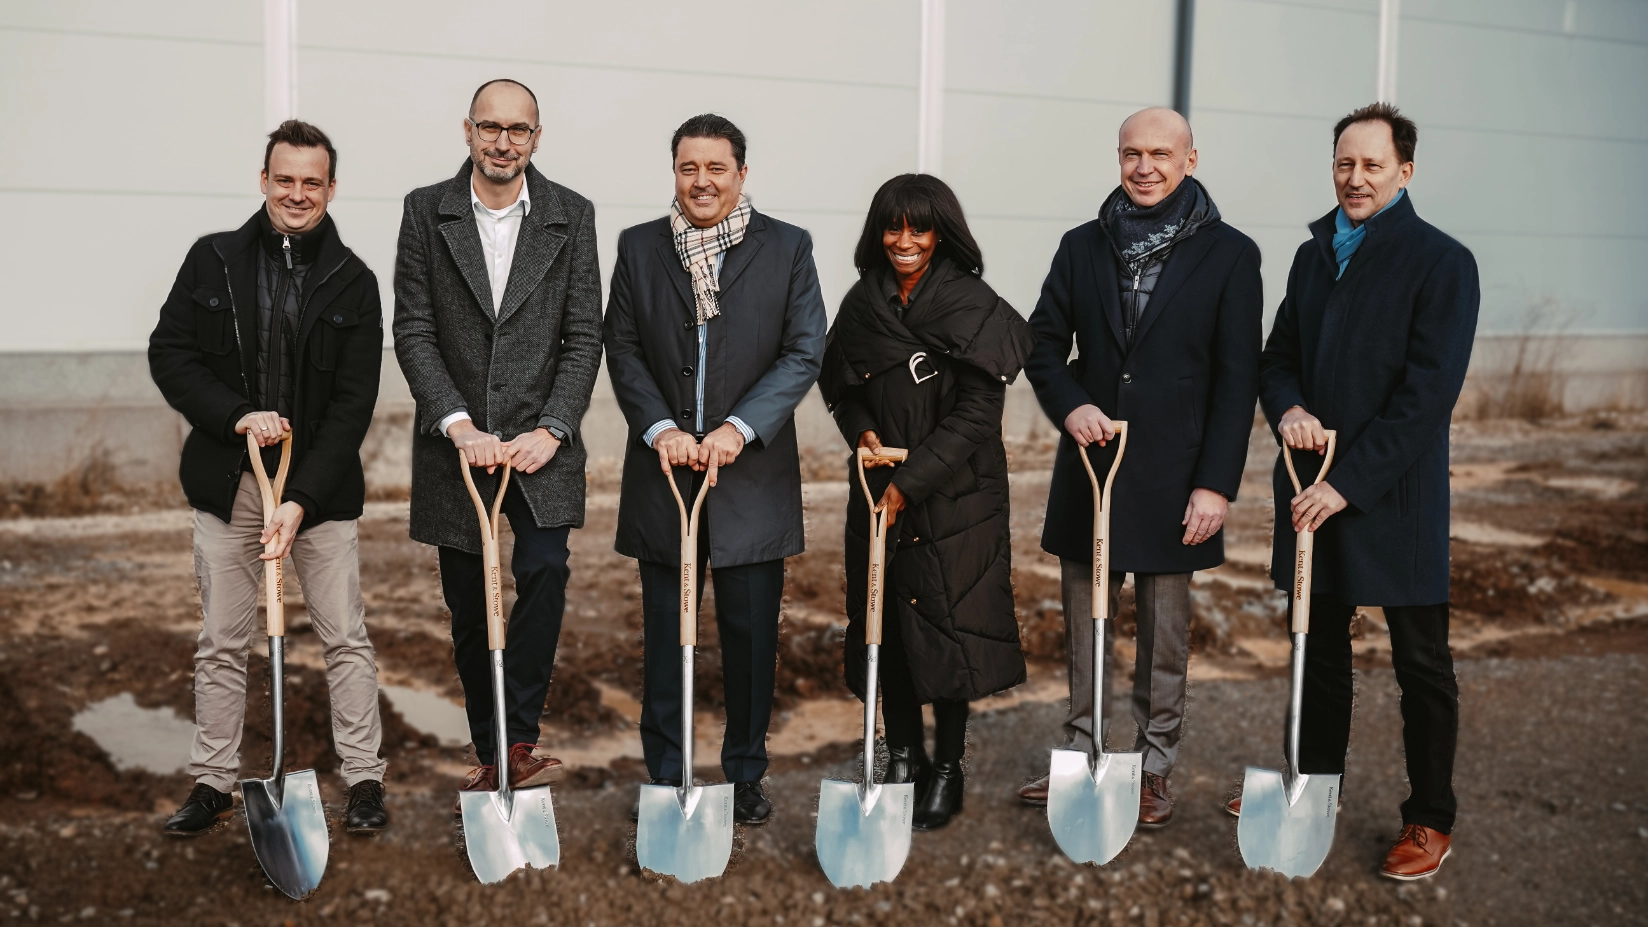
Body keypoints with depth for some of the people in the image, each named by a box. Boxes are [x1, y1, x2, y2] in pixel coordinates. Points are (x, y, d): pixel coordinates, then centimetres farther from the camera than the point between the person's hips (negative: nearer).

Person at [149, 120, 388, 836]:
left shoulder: (353, 282, -2)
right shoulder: (212, 260, 4)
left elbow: (354, 403, -7)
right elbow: (169, 354, 3)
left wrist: (301, 499, -16)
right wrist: (237, 416, -14)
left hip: (321, 485, -1)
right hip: (226, 482, 2)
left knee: (345, 638, 2)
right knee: (221, 642, 9)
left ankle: (364, 780, 14)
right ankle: (212, 782, 21)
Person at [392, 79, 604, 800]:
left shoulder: (571, 215, 2)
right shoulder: (426, 211, 1)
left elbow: (584, 337, -1)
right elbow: (413, 331, -3)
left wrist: (551, 430, -12)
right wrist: (459, 424, -14)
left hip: (541, 441, 0)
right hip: (458, 442, 1)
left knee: (545, 571, -18)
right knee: (468, 605, 7)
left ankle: (519, 743, -6)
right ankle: (490, 754, 21)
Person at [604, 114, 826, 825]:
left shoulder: (787, 247, 1)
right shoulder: (638, 247, 6)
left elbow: (804, 353, -4)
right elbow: (623, 349, 4)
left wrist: (739, 428, -15)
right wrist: (660, 429, -11)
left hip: (752, 472, -1)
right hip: (664, 467, 1)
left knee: (751, 633, 6)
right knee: (665, 636, 8)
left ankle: (746, 774, 22)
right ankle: (665, 778, 19)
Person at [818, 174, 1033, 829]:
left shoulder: (974, 307, -10)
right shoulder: (865, 301, 5)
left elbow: (977, 412, -14)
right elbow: (838, 383, 16)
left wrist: (911, 482, -18)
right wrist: (862, 431, -5)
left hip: (954, 492, -4)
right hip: (879, 487, 5)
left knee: (945, 621, 0)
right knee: (887, 620, 8)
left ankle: (948, 770, 15)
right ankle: (902, 756, 23)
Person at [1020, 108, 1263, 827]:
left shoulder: (1229, 254, -3)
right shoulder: (1083, 247, 6)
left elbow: (1237, 377, -5)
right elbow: (1044, 341, 10)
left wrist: (1217, 483, -11)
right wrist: (1068, 405, -11)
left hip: (1173, 472, -3)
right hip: (1089, 463, 3)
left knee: (1164, 633, 7)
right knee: (1084, 623, 12)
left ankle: (1153, 772, 20)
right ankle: (1079, 757, 25)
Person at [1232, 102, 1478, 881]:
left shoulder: (1440, 262, -9)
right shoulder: (1314, 255, 11)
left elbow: (1427, 394, -15)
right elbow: (1278, 356, 16)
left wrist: (1349, 482, -19)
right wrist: (1287, 409, -8)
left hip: (1394, 495, -6)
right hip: (1313, 486, 6)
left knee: (1420, 664, 5)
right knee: (1320, 648, 17)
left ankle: (1429, 821, 17)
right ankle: (1314, 782, 33)